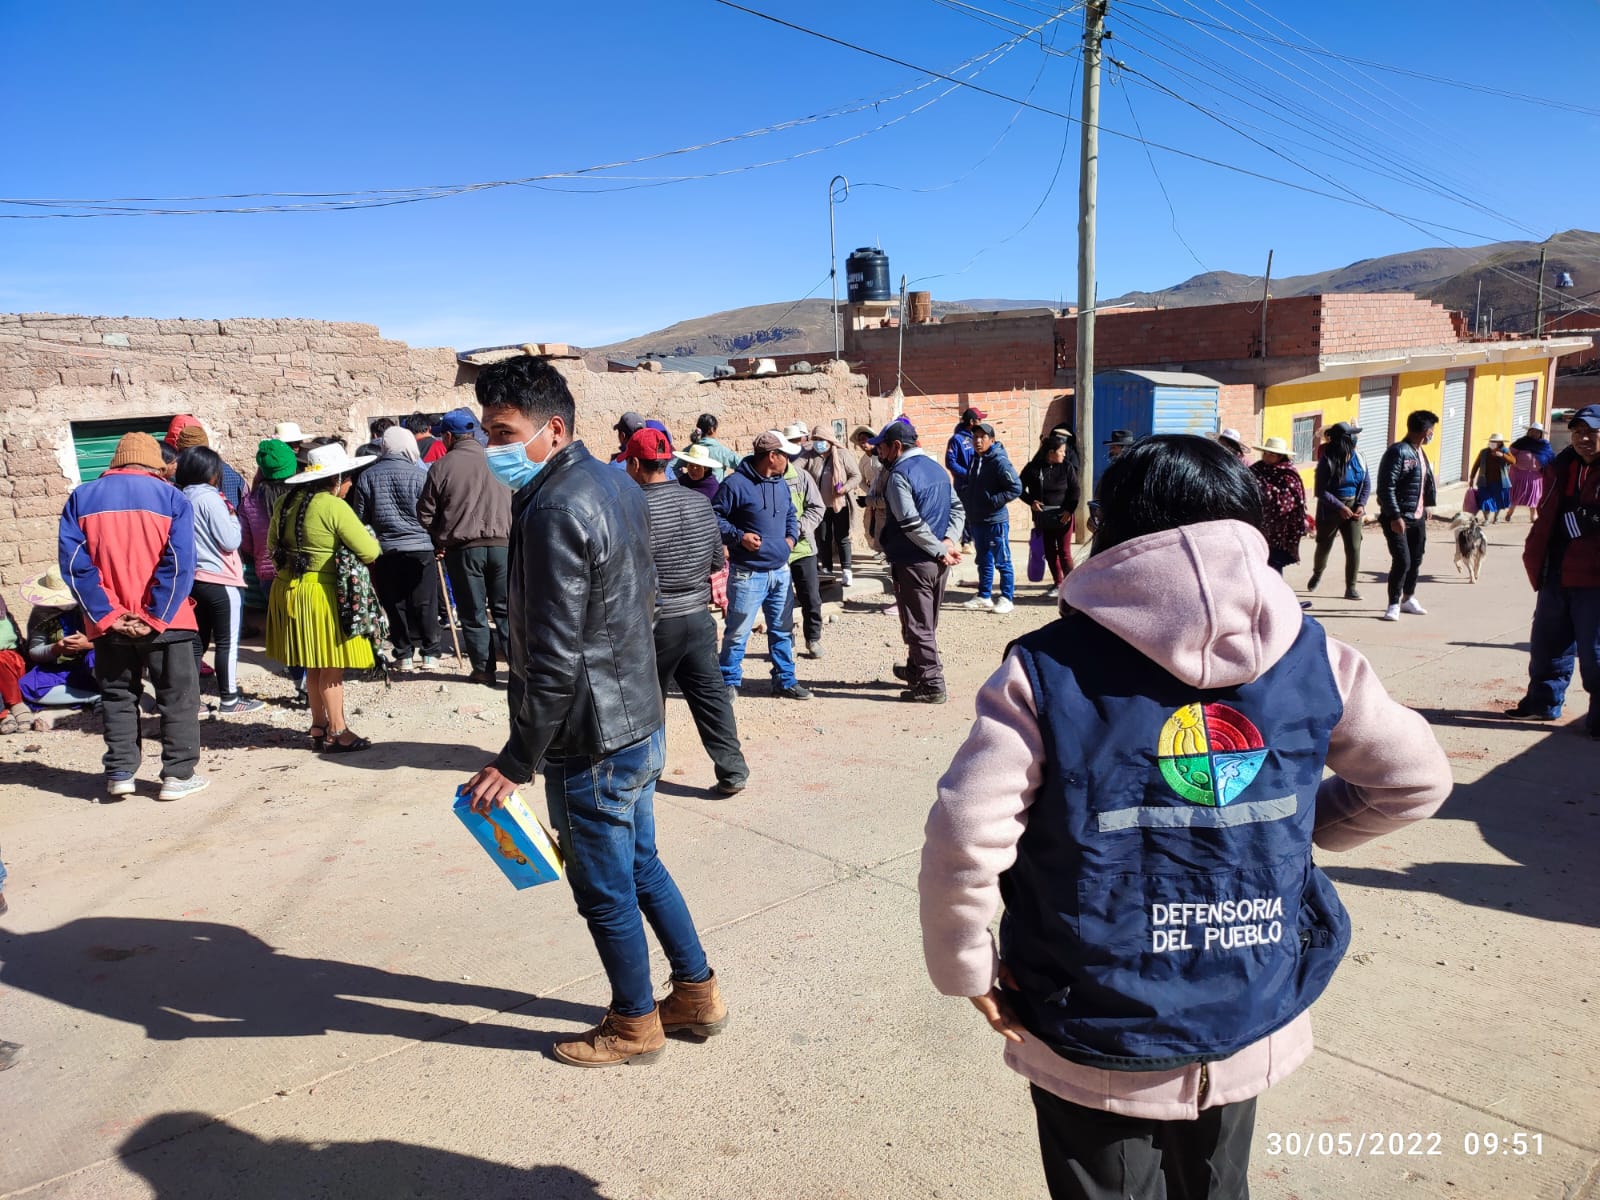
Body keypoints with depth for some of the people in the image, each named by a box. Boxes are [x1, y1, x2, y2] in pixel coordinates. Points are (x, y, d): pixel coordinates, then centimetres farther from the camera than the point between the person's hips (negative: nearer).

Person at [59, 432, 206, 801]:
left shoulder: (82, 498, 5)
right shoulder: (172, 498, -2)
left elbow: (74, 563, -4)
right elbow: (179, 563, -12)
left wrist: (107, 615, -6)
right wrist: (155, 616, -11)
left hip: (109, 623, 2)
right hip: (164, 620, -2)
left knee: (117, 697, 16)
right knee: (178, 697, 8)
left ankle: (119, 774, 17)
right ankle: (178, 775, 8)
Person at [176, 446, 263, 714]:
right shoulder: (210, 498, -15)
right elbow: (230, 541, -15)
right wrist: (233, 517, 0)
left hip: (194, 579, 7)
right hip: (221, 581, -7)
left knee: (197, 642, 13)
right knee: (228, 642, 3)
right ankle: (230, 699, 10)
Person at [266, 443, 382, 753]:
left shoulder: (286, 503, 6)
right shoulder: (334, 507, -17)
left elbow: (273, 544, 19)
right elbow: (370, 553, -19)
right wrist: (367, 536, 2)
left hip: (288, 588, 8)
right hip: (323, 592, -8)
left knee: (313, 664, 18)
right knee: (332, 666, 2)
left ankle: (319, 726, 28)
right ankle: (337, 732, 8)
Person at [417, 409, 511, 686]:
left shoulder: (440, 467, -4)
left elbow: (426, 513, 1)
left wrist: (440, 541, 14)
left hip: (462, 548, -2)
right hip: (501, 544, 2)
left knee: (472, 613, 8)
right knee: (505, 608, 12)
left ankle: (484, 668, 12)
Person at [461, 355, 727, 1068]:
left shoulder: (553, 511, -23)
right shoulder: (616, 485, 7)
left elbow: (555, 657, -26)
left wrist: (517, 762, -19)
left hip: (590, 742, -10)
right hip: (639, 721, 10)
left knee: (605, 891, 10)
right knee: (641, 867, 23)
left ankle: (634, 1025, 30)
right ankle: (697, 994, 37)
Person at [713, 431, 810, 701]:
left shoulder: (781, 485, 11)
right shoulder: (735, 484, -12)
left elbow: (791, 515, 26)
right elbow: (715, 517, -9)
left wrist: (791, 536, 7)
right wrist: (738, 536, -20)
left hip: (781, 571, 7)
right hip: (748, 574, -7)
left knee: (782, 629, 14)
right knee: (738, 631, 0)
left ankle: (785, 681, 25)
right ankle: (729, 682, 14)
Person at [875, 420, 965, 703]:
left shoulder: (898, 475, -14)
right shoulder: (936, 468, 12)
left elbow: (911, 522, -22)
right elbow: (957, 508, 9)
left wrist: (940, 551, -16)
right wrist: (950, 540, -5)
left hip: (912, 561, -9)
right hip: (938, 562, 9)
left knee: (918, 625, 0)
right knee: (927, 622, 21)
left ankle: (932, 685, 2)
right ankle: (916, 670, 37)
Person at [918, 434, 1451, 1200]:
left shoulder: (1046, 670, -18)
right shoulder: (1306, 655, -7)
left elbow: (964, 840, -24)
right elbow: (1416, 779, 5)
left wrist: (965, 967, -8)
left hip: (1096, 1046, -3)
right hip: (1247, 1028, 4)